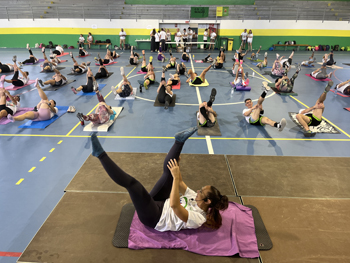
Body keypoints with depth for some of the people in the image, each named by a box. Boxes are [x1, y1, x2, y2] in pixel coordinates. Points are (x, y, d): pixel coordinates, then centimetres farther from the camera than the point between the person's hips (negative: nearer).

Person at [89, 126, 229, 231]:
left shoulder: (198, 218, -21)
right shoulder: (196, 199, 4)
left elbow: (174, 205, -38)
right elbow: (181, 184, 12)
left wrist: (176, 177, -40)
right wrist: (177, 166, 3)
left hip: (153, 217, -8)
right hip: (160, 204, 8)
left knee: (131, 182, -24)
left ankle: (101, 154, -14)